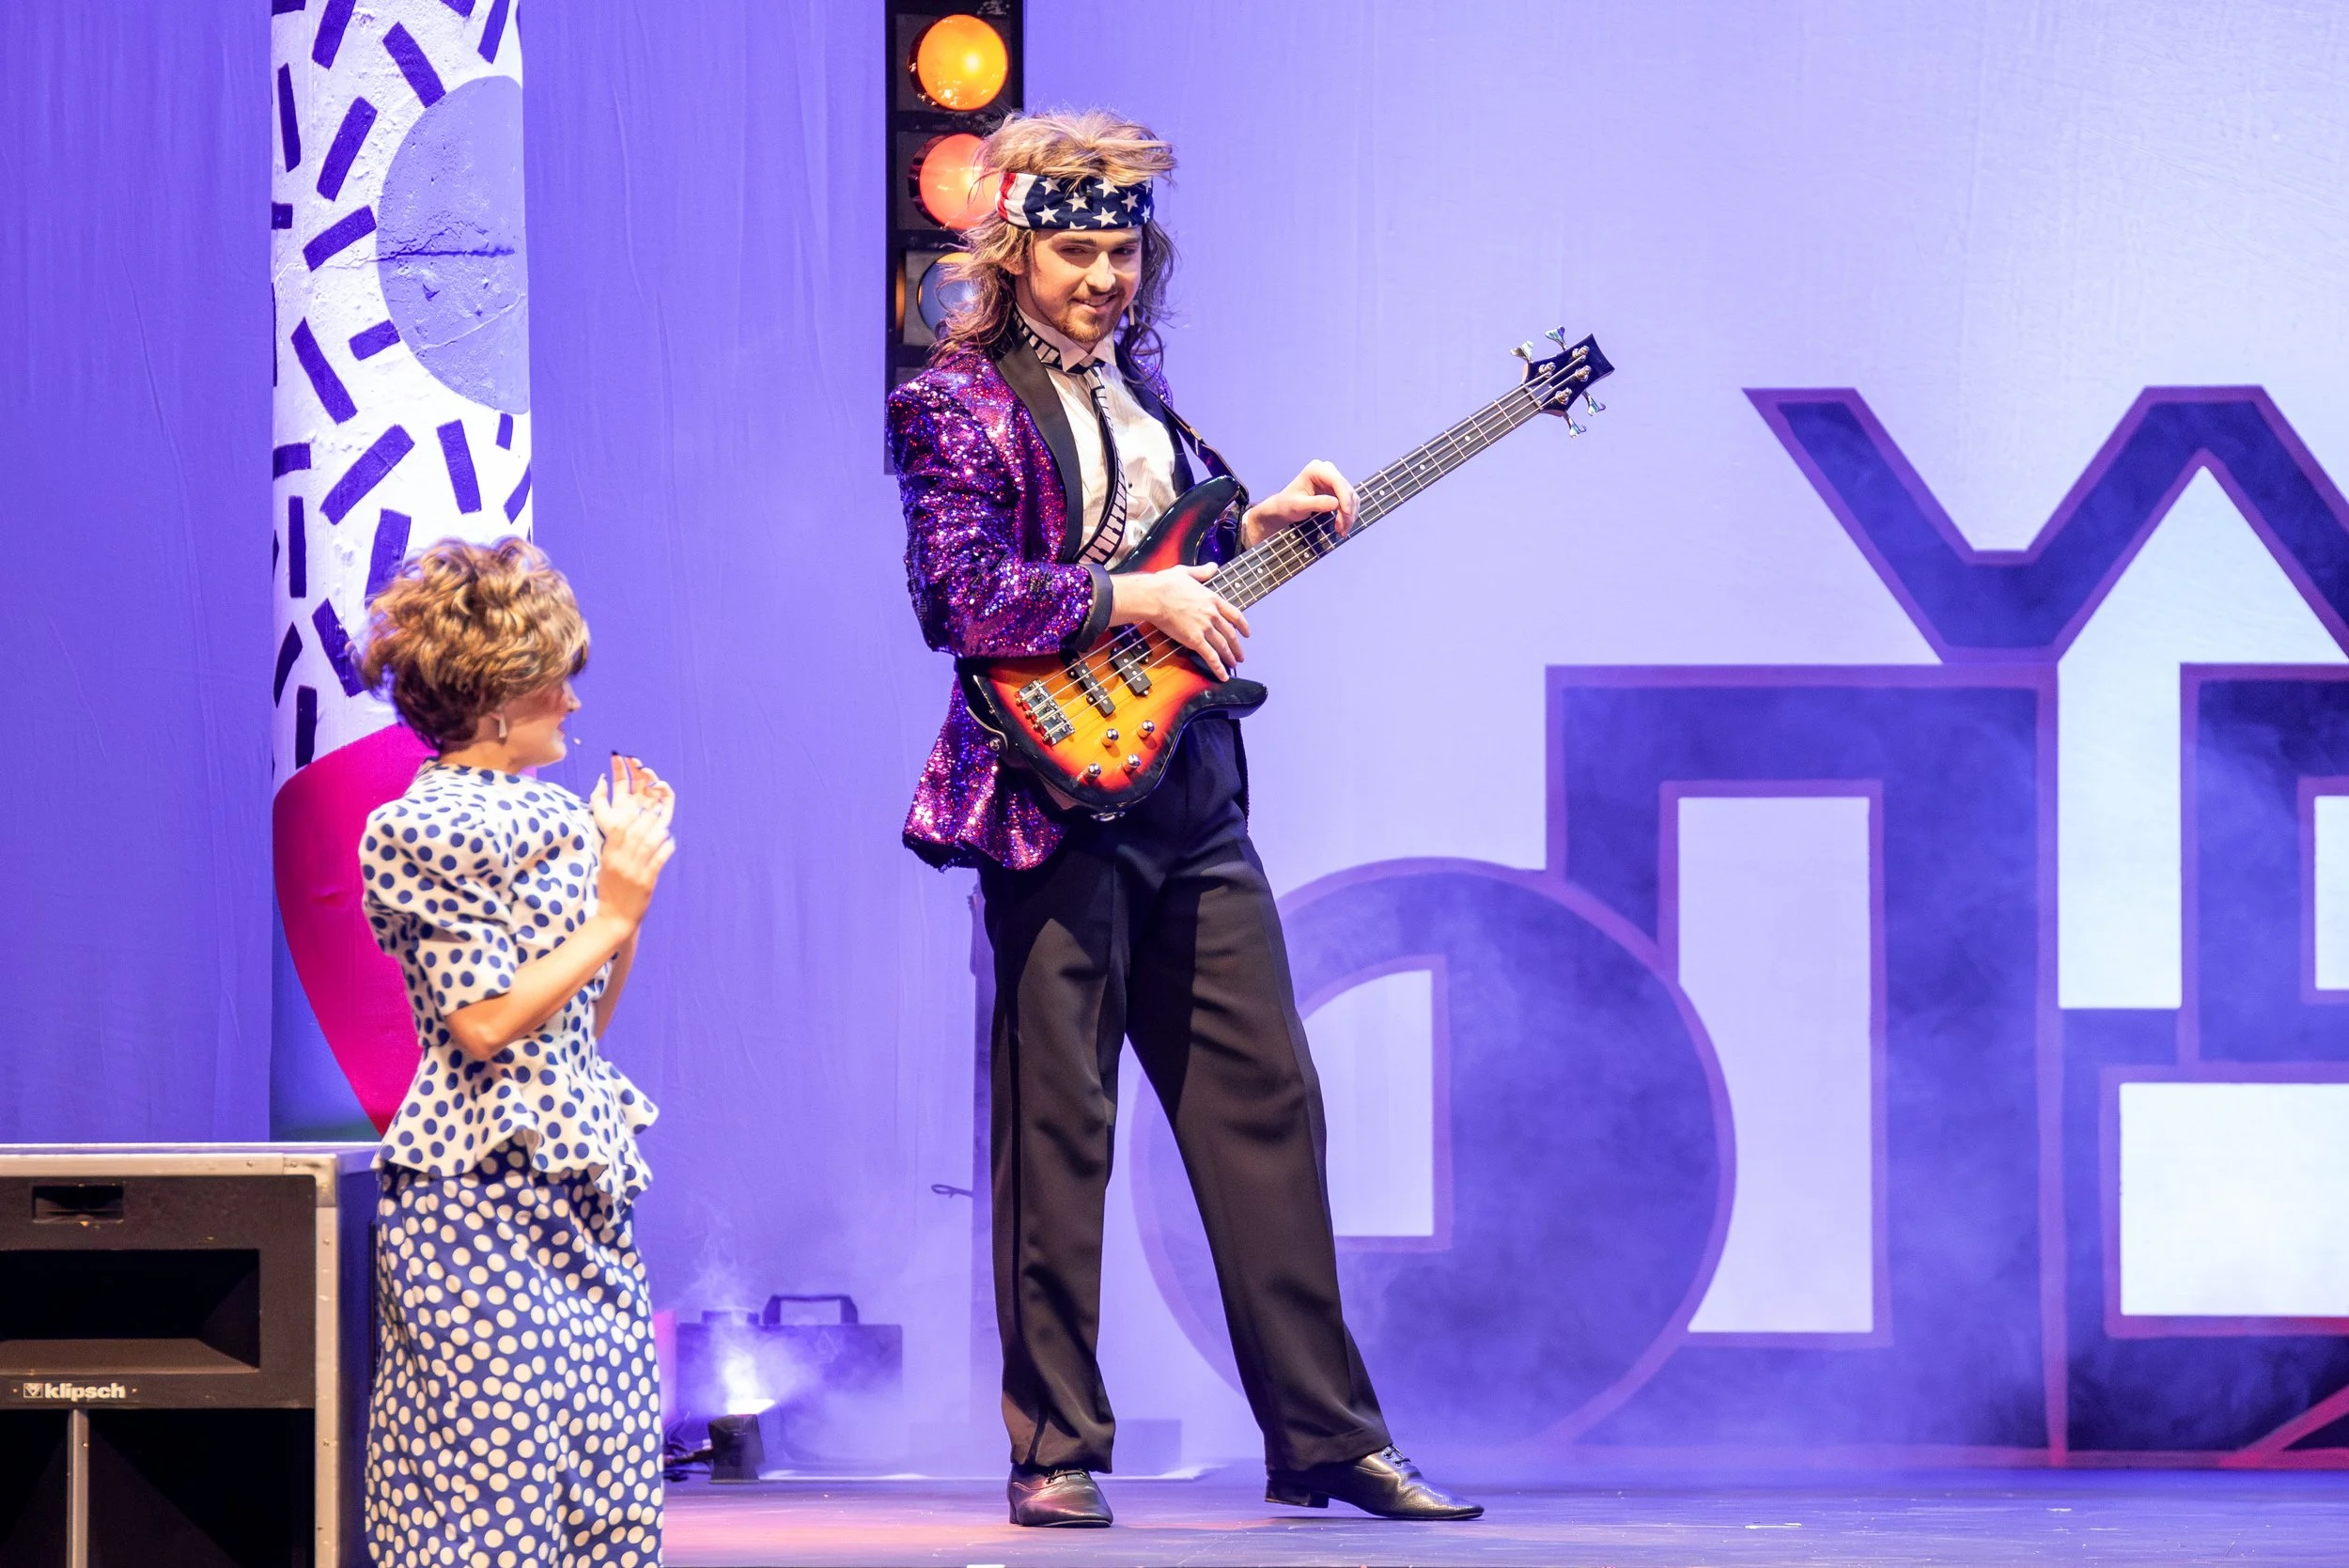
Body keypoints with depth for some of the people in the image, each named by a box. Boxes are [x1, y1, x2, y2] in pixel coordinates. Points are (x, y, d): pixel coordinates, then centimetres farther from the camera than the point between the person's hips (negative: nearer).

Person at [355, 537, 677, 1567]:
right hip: (487, 1188, -9)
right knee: (501, 1454, -9)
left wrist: (629, 886, 9)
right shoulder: (432, 828, -10)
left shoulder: (552, 817, 15)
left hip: (576, 1176, 9)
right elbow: (486, 1021, -17)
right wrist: (612, 913, -12)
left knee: (606, 1466, 5)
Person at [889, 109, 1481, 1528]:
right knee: (1058, 1128, -3)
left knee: (1267, 1100, 5)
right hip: (1057, 790, -7)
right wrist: (1141, 598, -17)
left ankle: (1326, 1435, 9)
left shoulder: (1135, 385, 17)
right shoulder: (961, 402, -5)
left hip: (1191, 797, 7)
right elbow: (965, 597, -17)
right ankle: (1058, 1453, 4)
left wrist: (1254, 530, 11)